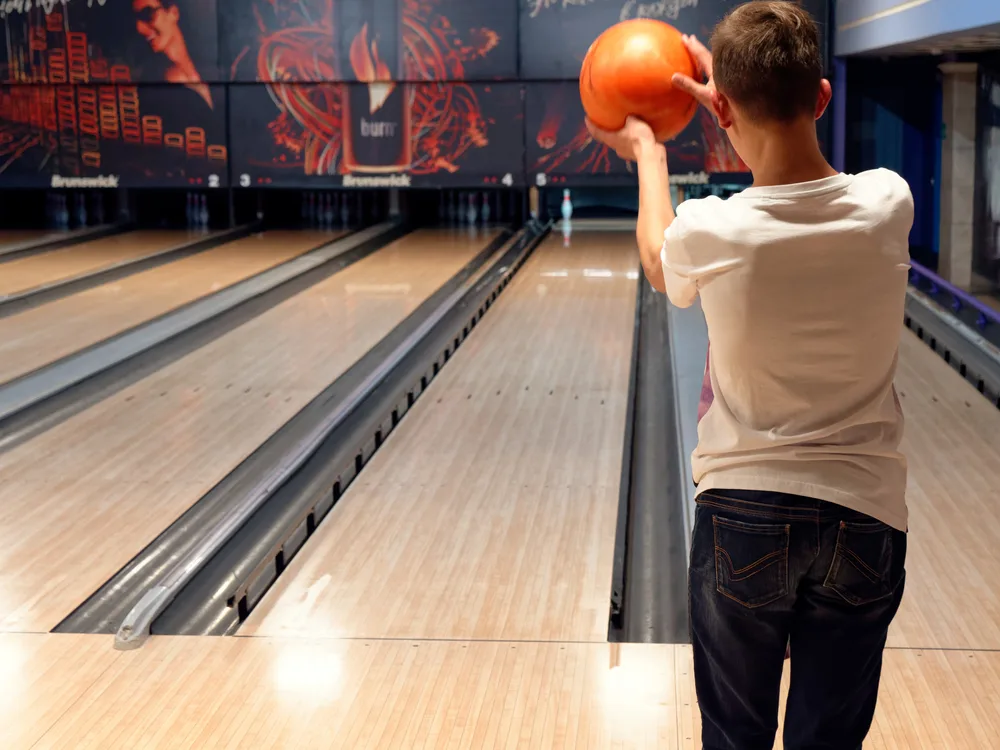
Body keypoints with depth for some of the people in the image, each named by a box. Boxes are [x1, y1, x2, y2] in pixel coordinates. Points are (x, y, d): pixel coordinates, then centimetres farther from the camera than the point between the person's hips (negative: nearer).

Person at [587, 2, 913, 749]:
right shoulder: (888, 206, -10)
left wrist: (647, 153, 25)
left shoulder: (711, 233, -16)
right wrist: (750, 106, 18)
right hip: (863, 516, 2)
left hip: (742, 513, -2)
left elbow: (657, 258, 11)